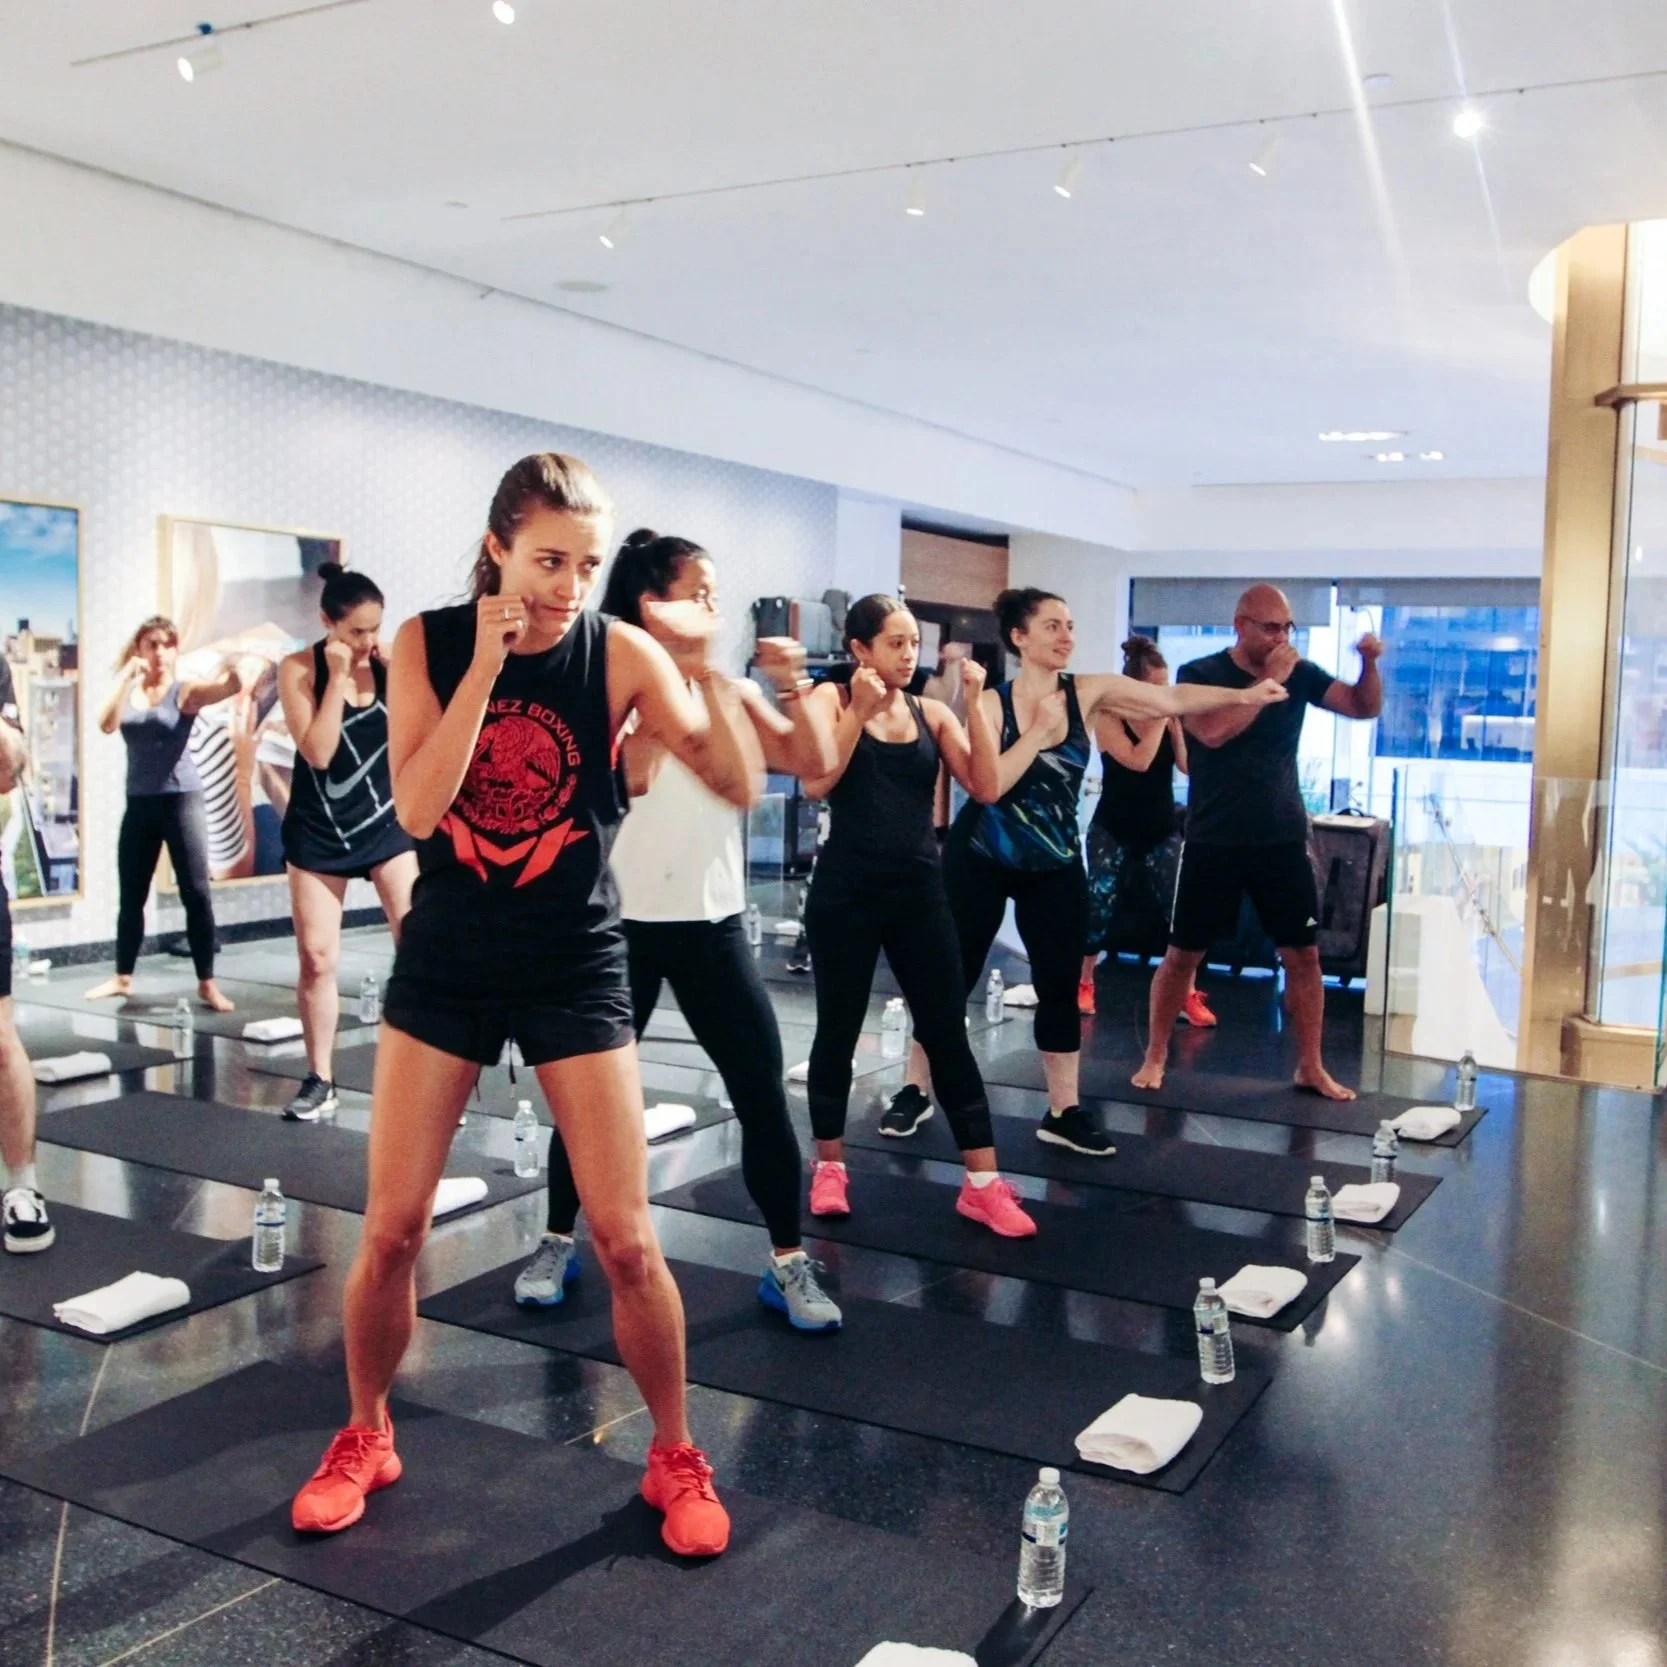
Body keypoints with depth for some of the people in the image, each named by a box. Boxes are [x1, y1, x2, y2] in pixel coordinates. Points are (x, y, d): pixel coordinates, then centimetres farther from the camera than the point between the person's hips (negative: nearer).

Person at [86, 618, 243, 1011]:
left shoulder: (186, 692, -3)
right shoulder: (128, 693, 8)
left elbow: (231, 687, -23)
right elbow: (107, 725, -10)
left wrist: (232, 671, -46)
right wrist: (126, 676, -14)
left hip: (181, 799, -4)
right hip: (139, 802, 4)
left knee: (196, 893, -7)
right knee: (131, 897, 13)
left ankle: (207, 984, -3)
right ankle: (122, 977, 26)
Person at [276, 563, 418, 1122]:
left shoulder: (390, 661, -5)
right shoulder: (299, 668, -9)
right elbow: (317, 751, -19)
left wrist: (397, 670, -18)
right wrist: (338, 675, -20)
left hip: (386, 821, 1)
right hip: (319, 830, 0)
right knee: (317, 958, 4)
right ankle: (320, 1080, 18)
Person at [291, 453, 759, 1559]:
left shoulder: (622, 653, -10)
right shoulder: (428, 642, -5)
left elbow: (739, 789, -16)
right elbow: (415, 809, -17)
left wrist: (708, 674, -31)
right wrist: (483, 665, -21)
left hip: (576, 968, -1)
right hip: (446, 961, 2)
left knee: (626, 1240, -2)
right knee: (391, 1230, 5)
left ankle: (676, 1457, 20)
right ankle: (366, 1438, 31)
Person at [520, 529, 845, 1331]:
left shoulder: (728, 693, 7)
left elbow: (815, 762, 1)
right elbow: (630, 775, -19)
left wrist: (792, 687, -9)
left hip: (712, 922, 3)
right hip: (625, 921, -2)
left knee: (763, 1092, -1)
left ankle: (788, 1263, 11)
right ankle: (557, 1243, 27)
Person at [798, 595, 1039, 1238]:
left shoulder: (931, 713, 7)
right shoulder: (832, 699, -1)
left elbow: (985, 787, -5)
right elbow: (816, 782, -15)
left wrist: (975, 703, -10)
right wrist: (860, 711, -19)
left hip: (920, 891, 3)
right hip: (847, 890, -2)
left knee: (948, 1034, 2)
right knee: (838, 1030, 8)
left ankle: (983, 1185, 7)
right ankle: (830, 1167, 26)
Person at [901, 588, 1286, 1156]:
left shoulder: (1089, 692, -5)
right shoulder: (992, 702, -12)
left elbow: (1172, 699, -12)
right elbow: (987, 785, -23)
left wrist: (1243, 695, -23)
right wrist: (1039, 732, -22)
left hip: (1055, 865, 3)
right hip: (980, 860, -3)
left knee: (1060, 985, 5)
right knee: (953, 979, 4)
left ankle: (1063, 1112, 14)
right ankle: (916, 1090, 20)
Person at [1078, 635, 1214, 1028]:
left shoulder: (1170, 717, 1)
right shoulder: (1109, 718, -8)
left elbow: (1188, 766, -9)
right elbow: (1137, 761, -23)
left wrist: (1176, 723, -14)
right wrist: (1160, 719, -17)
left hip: (1161, 832, 3)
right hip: (1113, 832, -3)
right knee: (1099, 910, 2)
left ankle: (1189, 996, -1)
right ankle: (1083, 985, 21)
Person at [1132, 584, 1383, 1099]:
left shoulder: (1300, 673, 4)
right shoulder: (1200, 674, -5)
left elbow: (1365, 707, 1)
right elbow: (1212, 731, -23)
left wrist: (1369, 662, -17)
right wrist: (1268, 681, -22)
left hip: (1283, 841, 3)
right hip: (1213, 842, -3)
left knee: (1303, 954, 4)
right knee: (1183, 953, 4)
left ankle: (1310, 1067, 17)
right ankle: (1155, 1057, 19)